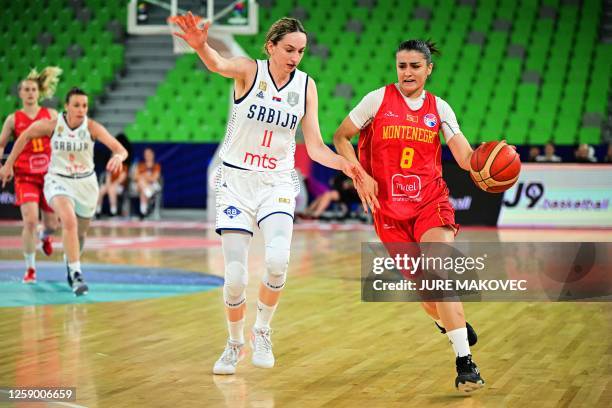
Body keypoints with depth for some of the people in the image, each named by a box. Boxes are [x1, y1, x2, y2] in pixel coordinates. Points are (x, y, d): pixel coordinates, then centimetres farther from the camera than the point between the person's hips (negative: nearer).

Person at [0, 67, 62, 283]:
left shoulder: (51, 115, 4)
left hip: (50, 175, 2)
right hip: (25, 176, -2)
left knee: (52, 223, 9)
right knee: (30, 221, -17)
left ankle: (45, 236, 49)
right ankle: (30, 268, -4)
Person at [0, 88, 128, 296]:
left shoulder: (92, 127, -17)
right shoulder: (51, 125, -15)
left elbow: (121, 149, -27)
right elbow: (25, 136, 3)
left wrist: (118, 157, -51)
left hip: (86, 183, 2)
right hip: (58, 181, -2)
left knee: (80, 232, 18)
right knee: (69, 221, -30)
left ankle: (70, 262, 51)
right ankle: (76, 275, -26)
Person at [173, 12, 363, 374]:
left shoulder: (306, 85, 2)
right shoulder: (249, 70, -7)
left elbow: (315, 146, 3)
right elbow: (218, 65, -31)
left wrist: (343, 164, -17)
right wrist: (201, 45, -55)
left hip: (278, 183, 2)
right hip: (236, 180, -1)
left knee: (278, 260, -24)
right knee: (235, 276, -6)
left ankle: (263, 331, 1)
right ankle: (235, 343, 22)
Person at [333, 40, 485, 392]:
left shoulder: (439, 108, 5)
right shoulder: (379, 99, -1)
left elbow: (465, 157, -3)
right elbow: (341, 138, 6)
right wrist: (361, 176, -7)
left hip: (431, 201, 0)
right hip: (390, 207, 0)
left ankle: (464, 362, -24)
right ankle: (449, 321, 37)